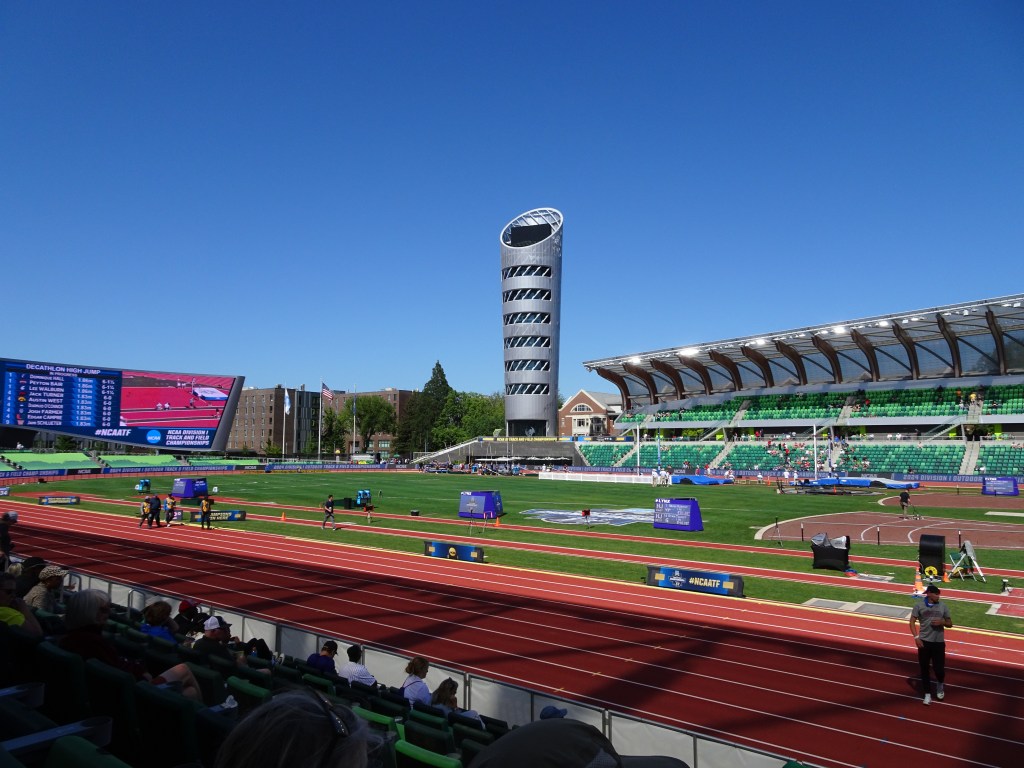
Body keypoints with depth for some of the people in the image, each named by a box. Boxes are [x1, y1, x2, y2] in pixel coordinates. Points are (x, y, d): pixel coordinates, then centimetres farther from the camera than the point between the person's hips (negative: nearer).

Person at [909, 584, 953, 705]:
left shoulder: (943, 606, 2)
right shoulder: (919, 606, -3)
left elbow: (950, 624, 10)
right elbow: (912, 622, -1)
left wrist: (942, 622, -12)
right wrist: (916, 637, -11)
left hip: (939, 642, 1)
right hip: (924, 641, -1)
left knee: (939, 668, 0)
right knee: (924, 669, 6)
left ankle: (940, 685, 33)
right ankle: (927, 694, 20)